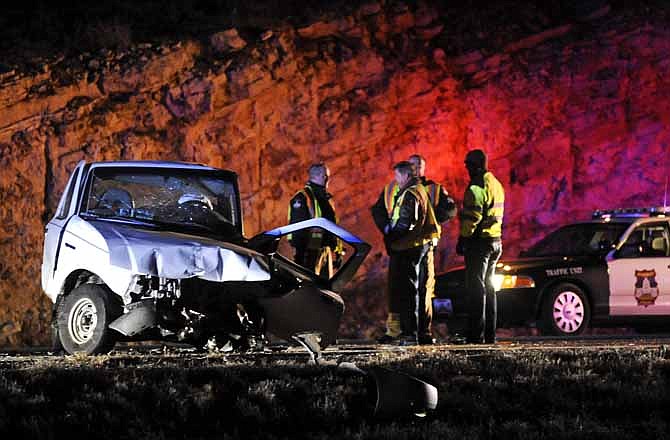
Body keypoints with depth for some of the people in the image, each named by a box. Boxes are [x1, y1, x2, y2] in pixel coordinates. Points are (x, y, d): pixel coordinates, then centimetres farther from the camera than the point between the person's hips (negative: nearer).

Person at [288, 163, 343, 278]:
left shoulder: (326, 198, 20)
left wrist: (338, 251, 19)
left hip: (326, 250, 8)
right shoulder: (302, 198, -7)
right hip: (311, 250, -8)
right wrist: (300, 251, -20)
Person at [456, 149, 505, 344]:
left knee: (476, 288, -8)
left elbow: (471, 218, -19)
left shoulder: (477, 187, -14)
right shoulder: (496, 184, 16)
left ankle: (477, 334, -11)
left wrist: (462, 240, -13)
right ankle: (489, 334, 14)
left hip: (480, 241, -9)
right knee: (489, 288, 13)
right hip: (496, 241, 9)